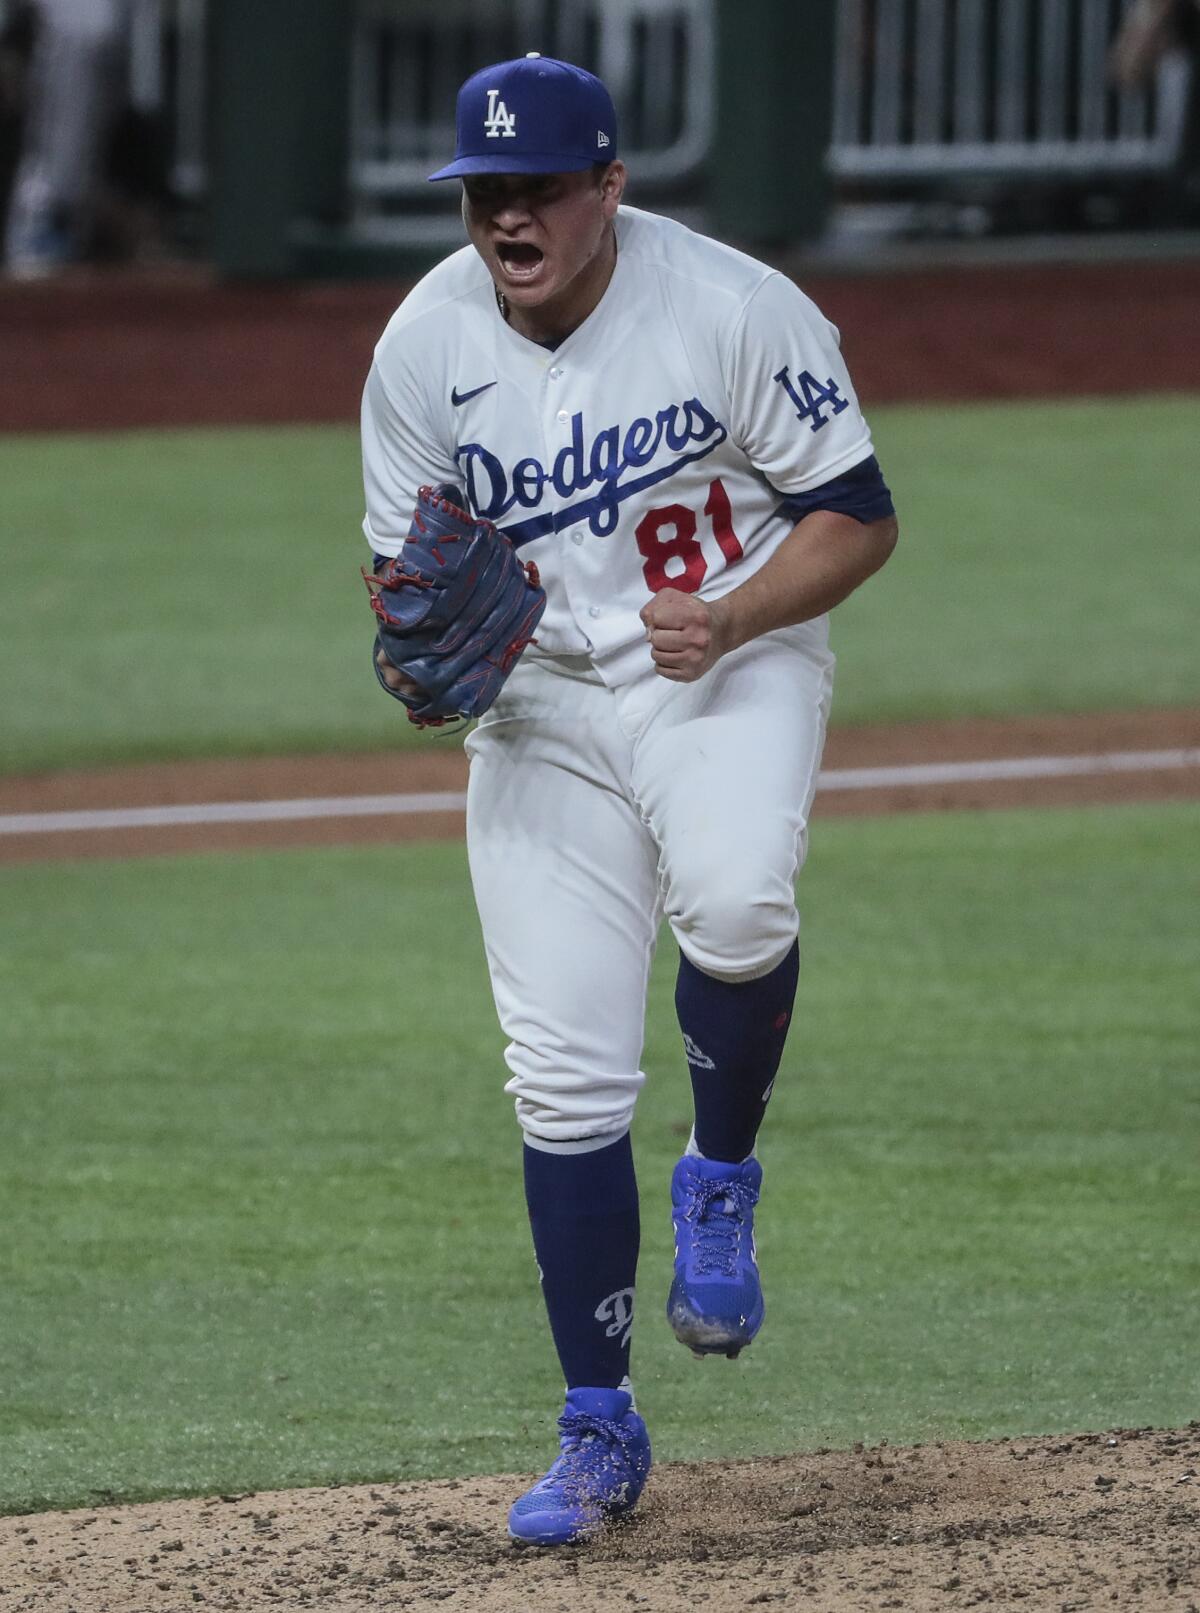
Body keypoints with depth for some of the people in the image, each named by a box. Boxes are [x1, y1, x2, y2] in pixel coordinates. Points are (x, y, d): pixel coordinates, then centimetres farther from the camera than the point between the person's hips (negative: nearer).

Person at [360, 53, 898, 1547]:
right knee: (564, 1073, -4)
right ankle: (598, 1429, 8)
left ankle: (720, 1183, -5)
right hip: (540, 695, 3)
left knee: (734, 899, -35)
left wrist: (729, 620, -25)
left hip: (733, 656, -3)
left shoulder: (734, 307, -15)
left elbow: (857, 518, -8)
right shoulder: (424, 346, -7)